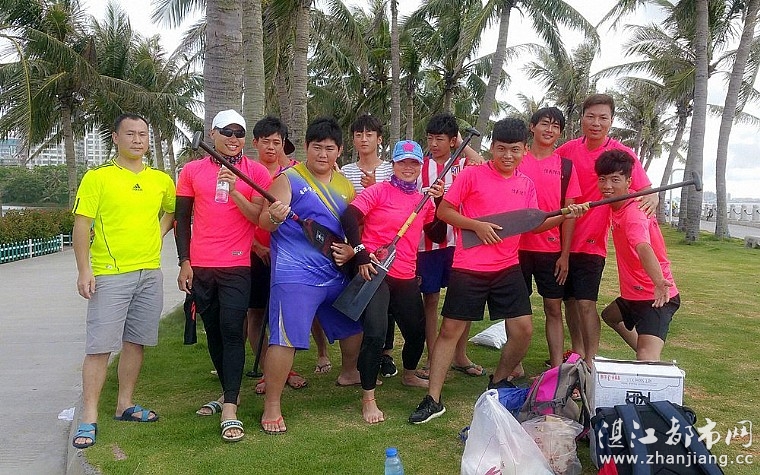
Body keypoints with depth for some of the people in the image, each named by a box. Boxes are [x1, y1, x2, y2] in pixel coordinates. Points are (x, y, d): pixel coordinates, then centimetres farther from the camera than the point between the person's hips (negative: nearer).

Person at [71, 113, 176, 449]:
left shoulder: (161, 180, 8)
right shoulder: (97, 178, -4)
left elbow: (173, 211, 27)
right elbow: (81, 225, -7)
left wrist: (158, 234, 9)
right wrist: (84, 270, -13)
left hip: (150, 273, 5)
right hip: (109, 274, -5)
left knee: (136, 342, 12)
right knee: (100, 346, -4)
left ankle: (125, 405, 26)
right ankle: (89, 418, 5)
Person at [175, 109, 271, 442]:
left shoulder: (256, 171, 2)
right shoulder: (192, 171, 8)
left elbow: (260, 217, -6)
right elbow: (182, 219, 10)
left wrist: (234, 191, -19)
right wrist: (184, 262, 3)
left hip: (237, 266, -3)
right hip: (199, 267, 3)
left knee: (231, 329, -11)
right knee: (213, 331, 10)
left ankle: (230, 410, -11)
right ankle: (230, 393, 26)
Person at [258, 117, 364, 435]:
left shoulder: (345, 185, 12)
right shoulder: (289, 179, -7)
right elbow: (264, 223, -14)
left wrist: (351, 249, -1)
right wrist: (274, 217, -37)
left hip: (337, 274, 7)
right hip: (295, 275, -7)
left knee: (354, 324, 22)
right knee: (285, 339, -12)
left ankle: (349, 373, 49)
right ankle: (271, 407, 1)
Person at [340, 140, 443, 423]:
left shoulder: (423, 200, 11)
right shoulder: (379, 191, -6)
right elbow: (349, 217, -15)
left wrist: (439, 201, 2)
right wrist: (361, 254, -20)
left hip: (406, 276, 6)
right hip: (375, 271, -6)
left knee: (417, 329, 18)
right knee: (375, 332, -18)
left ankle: (409, 375, 48)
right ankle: (368, 399, -4)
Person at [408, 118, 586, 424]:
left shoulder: (526, 184, 8)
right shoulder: (472, 175, -7)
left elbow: (532, 224, 13)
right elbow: (444, 211, -5)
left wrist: (562, 217, -2)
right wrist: (477, 225, -17)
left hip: (508, 269, 5)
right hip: (468, 268, -4)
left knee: (523, 329, 3)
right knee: (450, 330, 0)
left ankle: (499, 382, 28)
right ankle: (433, 400, 9)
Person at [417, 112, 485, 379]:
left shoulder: (463, 164, 4)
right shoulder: (420, 167, 5)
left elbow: (481, 166, -18)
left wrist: (461, 144, -7)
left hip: (459, 241, 0)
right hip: (427, 242, 0)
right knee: (430, 299, 5)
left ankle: (460, 357, 22)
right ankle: (432, 359, 16)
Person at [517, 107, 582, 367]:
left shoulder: (565, 166, 5)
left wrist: (565, 254, -1)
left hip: (552, 250, 1)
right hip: (517, 246, 0)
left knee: (554, 309, 4)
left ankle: (557, 368, 10)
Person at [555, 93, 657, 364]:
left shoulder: (621, 153, -8)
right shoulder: (567, 150, 1)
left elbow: (646, 190, -13)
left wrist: (652, 199, -34)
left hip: (591, 241, -4)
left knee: (586, 302, -9)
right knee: (569, 299, 14)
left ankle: (590, 361, 3)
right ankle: (577, 351, 31)